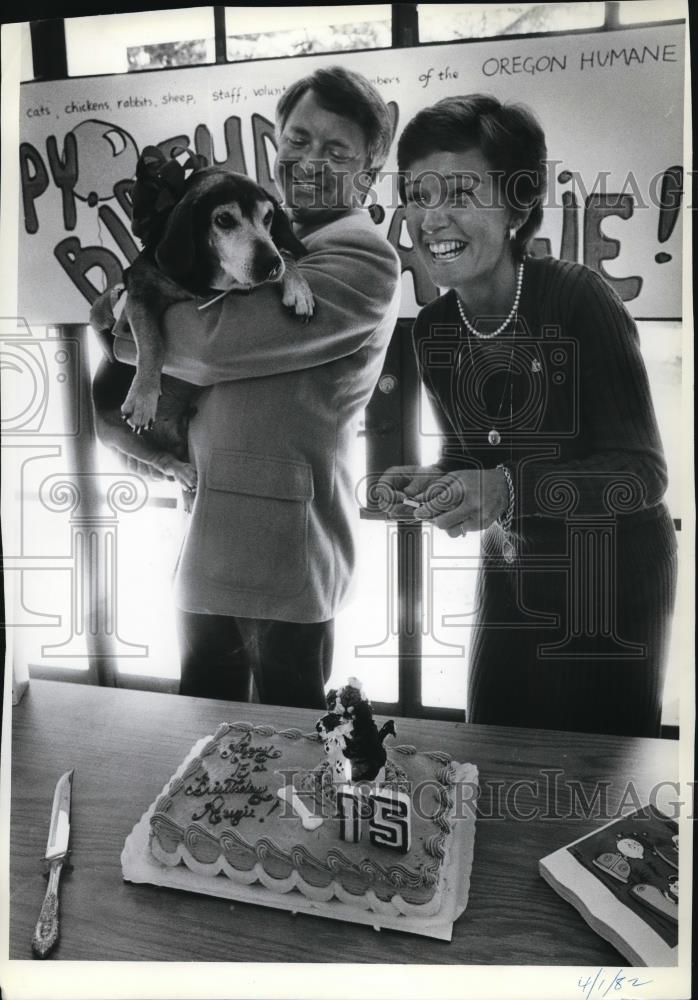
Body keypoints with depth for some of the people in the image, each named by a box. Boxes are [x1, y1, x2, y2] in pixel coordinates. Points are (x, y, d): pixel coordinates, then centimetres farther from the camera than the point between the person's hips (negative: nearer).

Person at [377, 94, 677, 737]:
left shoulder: (578, 299, -21)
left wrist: (509, 489, -35)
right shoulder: (434, 330, -4)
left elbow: (643, 473, -21)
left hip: (614, 578, -5)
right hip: (511, 575, 5)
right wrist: (426, 487, -14)